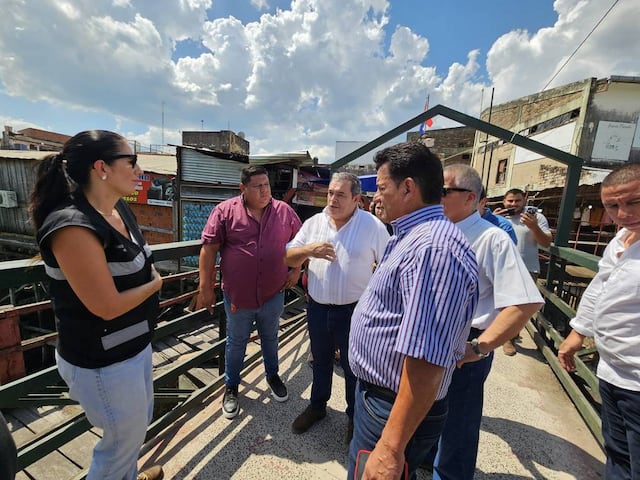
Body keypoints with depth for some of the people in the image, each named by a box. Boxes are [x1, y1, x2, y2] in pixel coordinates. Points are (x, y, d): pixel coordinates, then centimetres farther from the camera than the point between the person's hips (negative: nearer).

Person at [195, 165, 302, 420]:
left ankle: (272, 375, 49)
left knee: (270, 338, 24)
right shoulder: (225, 211, -10)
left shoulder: (284, 211, -4)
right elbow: (209, 249, -9)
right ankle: (231, 388, 42)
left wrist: (296, 269, 1)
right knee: (236, 342, 19)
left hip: (273, 294, 2)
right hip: (237, 296, -1)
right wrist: (205, 288, -10)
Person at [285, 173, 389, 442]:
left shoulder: (374, 227, -11)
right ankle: (317, 406, 48)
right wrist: (308, 249, -19)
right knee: (320, 361, 24)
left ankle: (355, 416, 42)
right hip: (317, 308, 4)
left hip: (354, 311, -3)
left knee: (353, 367, 16)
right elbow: (289, 259, 2)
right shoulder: (313, 223, 0)